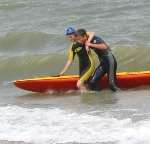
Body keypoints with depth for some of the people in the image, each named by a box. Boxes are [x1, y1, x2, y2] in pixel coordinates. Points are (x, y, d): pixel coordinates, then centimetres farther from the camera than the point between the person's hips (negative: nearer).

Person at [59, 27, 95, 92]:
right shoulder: (72, 47, 8)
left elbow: (92, 34, -23)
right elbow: (70, 60, 12)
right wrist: (63, 72, 10)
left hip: (89, 66, -8)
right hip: (82, 67, 8)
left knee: (79, 84, -17)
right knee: (83, 85, 9)